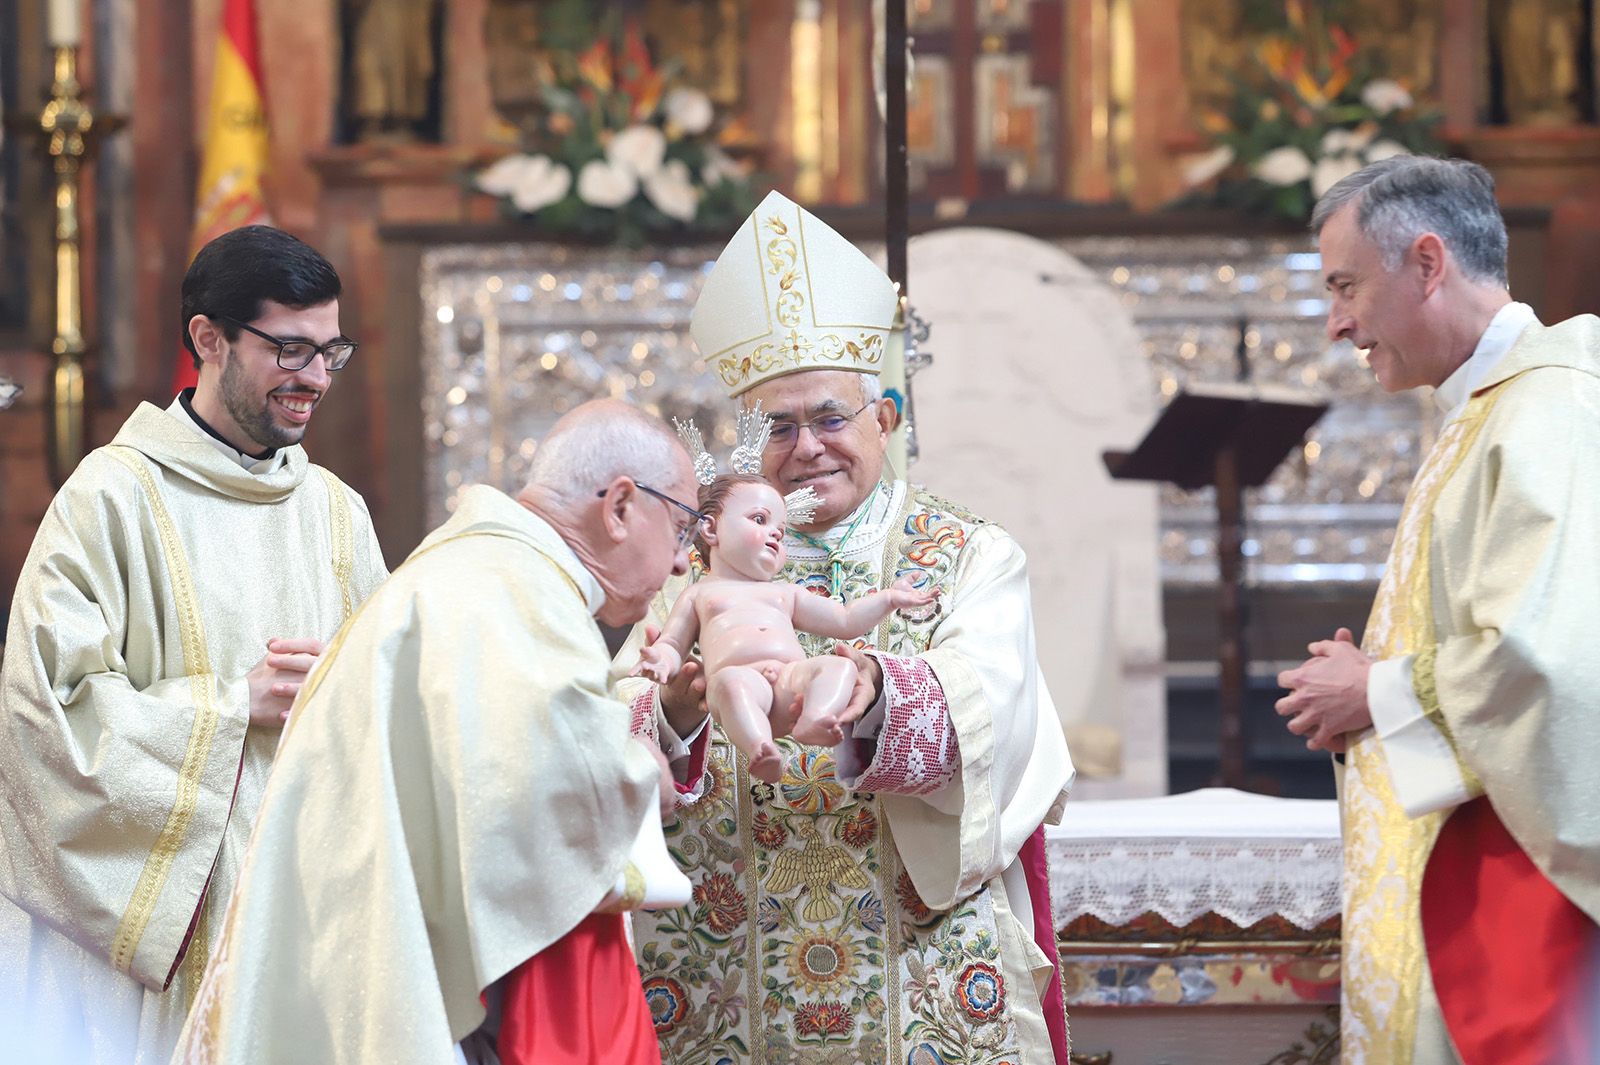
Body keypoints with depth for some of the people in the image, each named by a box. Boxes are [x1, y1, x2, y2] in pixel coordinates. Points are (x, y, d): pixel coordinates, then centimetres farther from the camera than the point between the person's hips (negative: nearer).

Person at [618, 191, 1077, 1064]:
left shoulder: (970, 559, 3)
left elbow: (983, 706, -17)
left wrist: (874, 691, -37)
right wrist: (677, 711, -30)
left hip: (922, 981, -1)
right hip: (732, 987, 1)